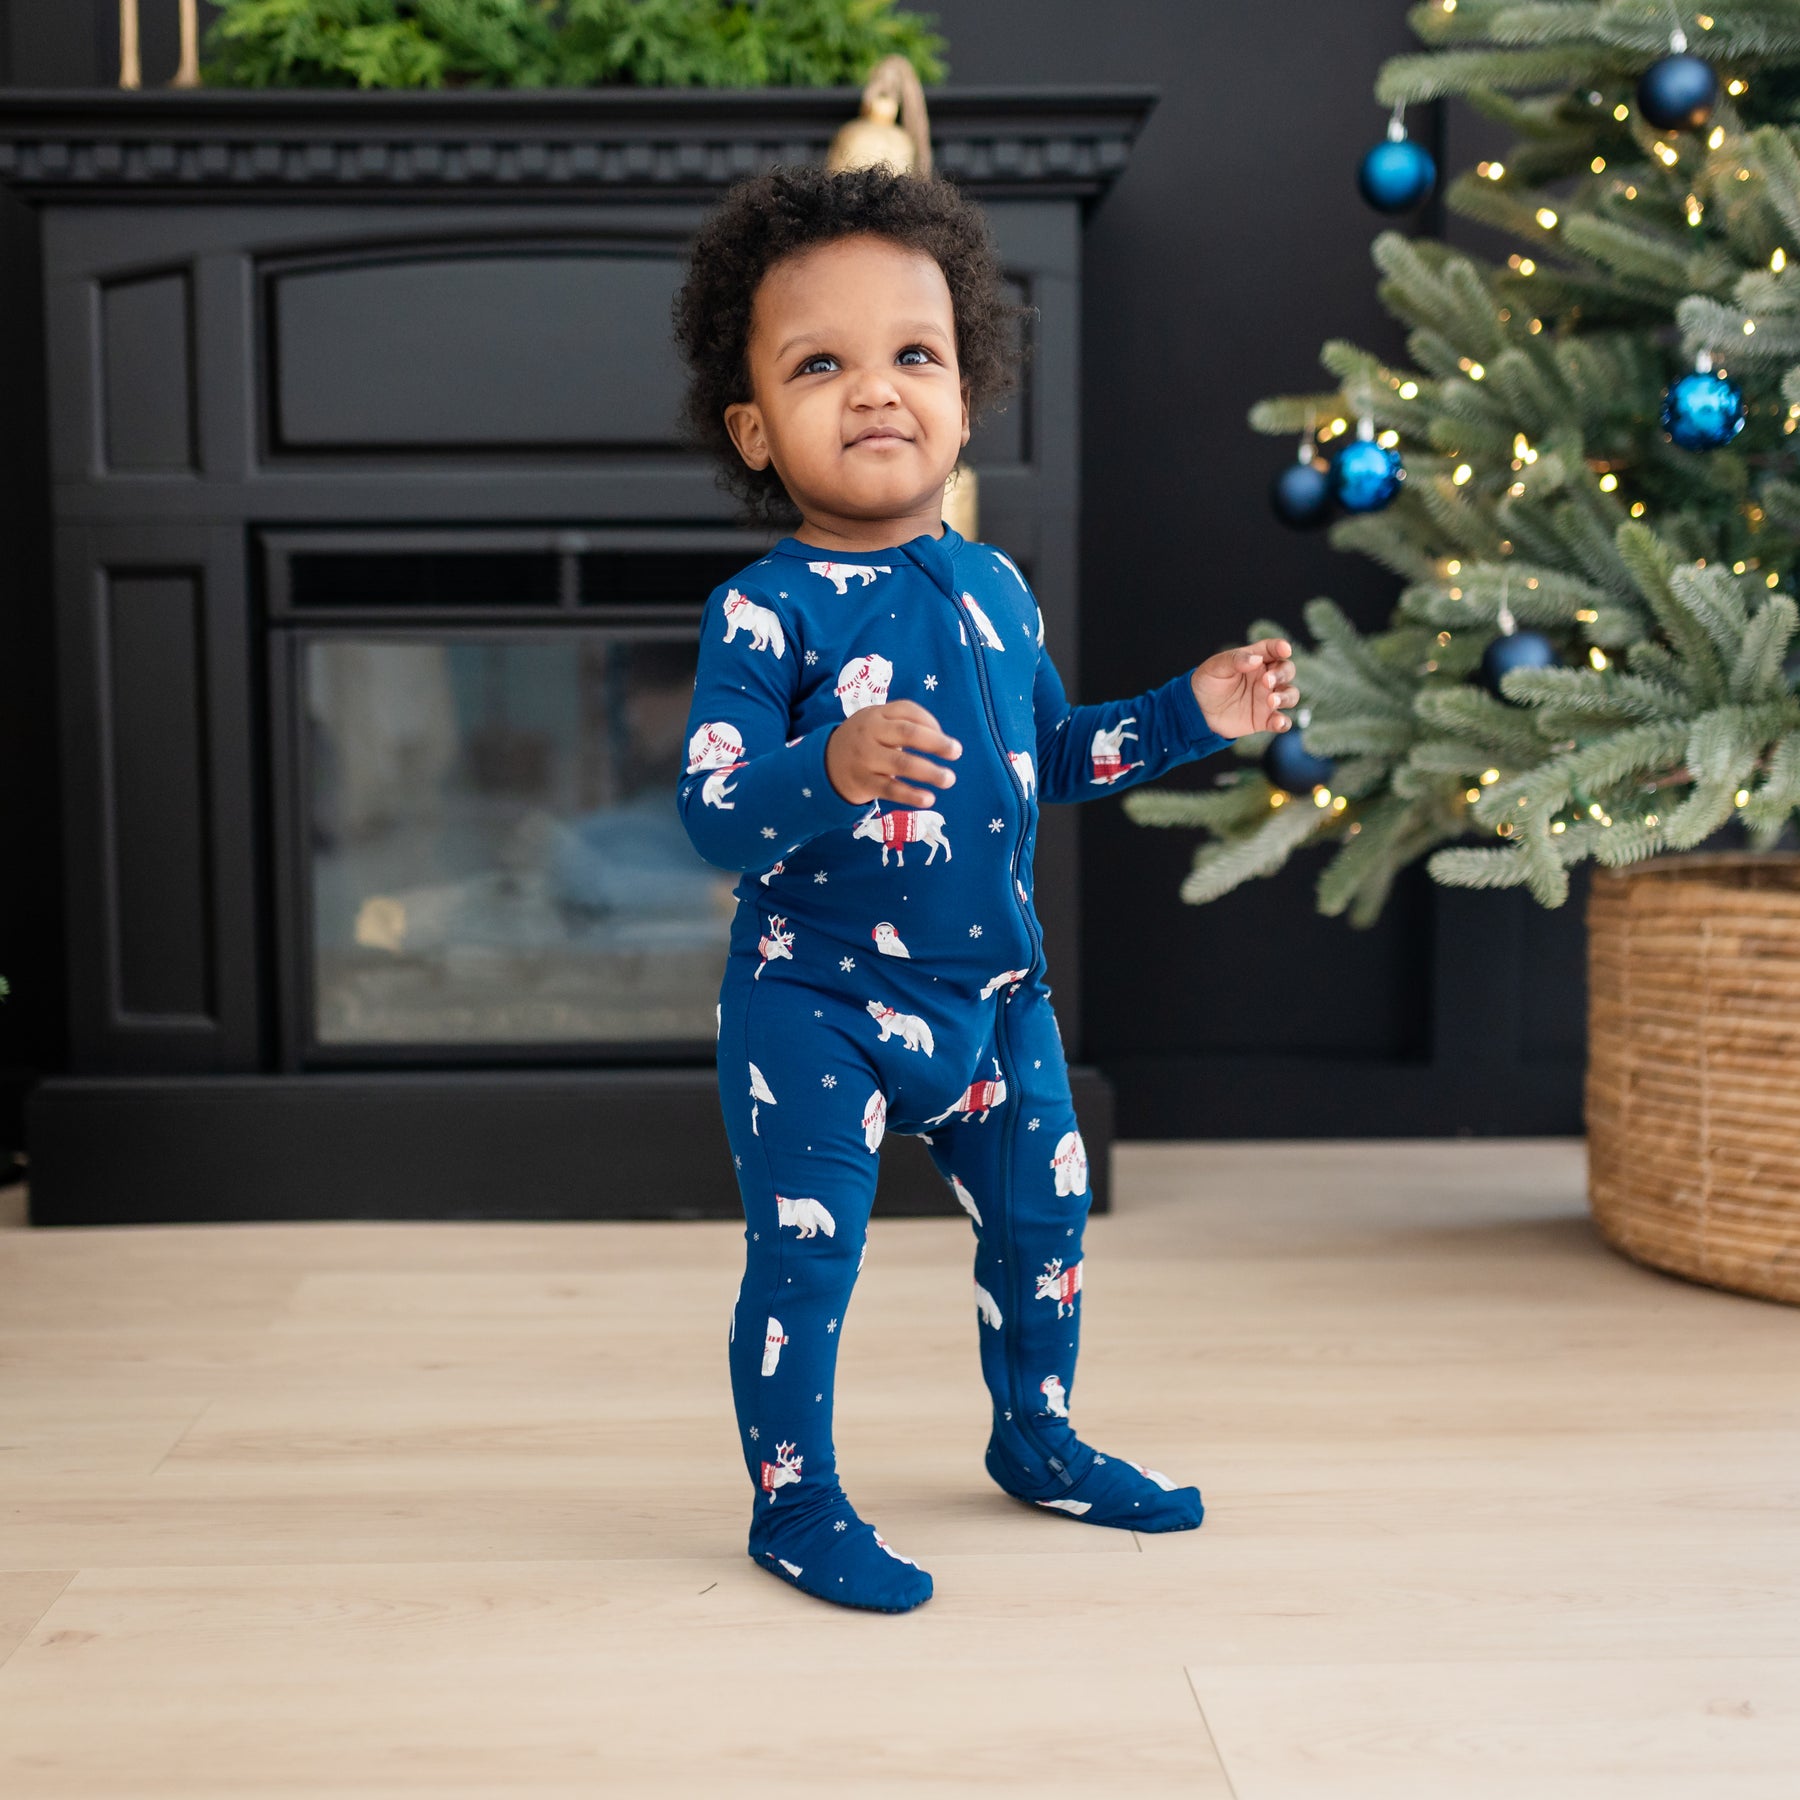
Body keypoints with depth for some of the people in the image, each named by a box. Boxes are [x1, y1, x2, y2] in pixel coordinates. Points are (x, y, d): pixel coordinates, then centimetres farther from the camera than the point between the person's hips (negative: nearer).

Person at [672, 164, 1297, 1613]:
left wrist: (1193, 713, 10)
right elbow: (712, 816, -24)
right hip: (814, 1000, -6)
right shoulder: (764, 610, -17)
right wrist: (830, 766, -41)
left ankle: (1037, 1437, 41)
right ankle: (795, 1503, 20)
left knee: (1041, 1217, 18)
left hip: (992, 985, 6)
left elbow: (1049, 752, 17)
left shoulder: (995, 587, 3)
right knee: (806, 1253, -1)